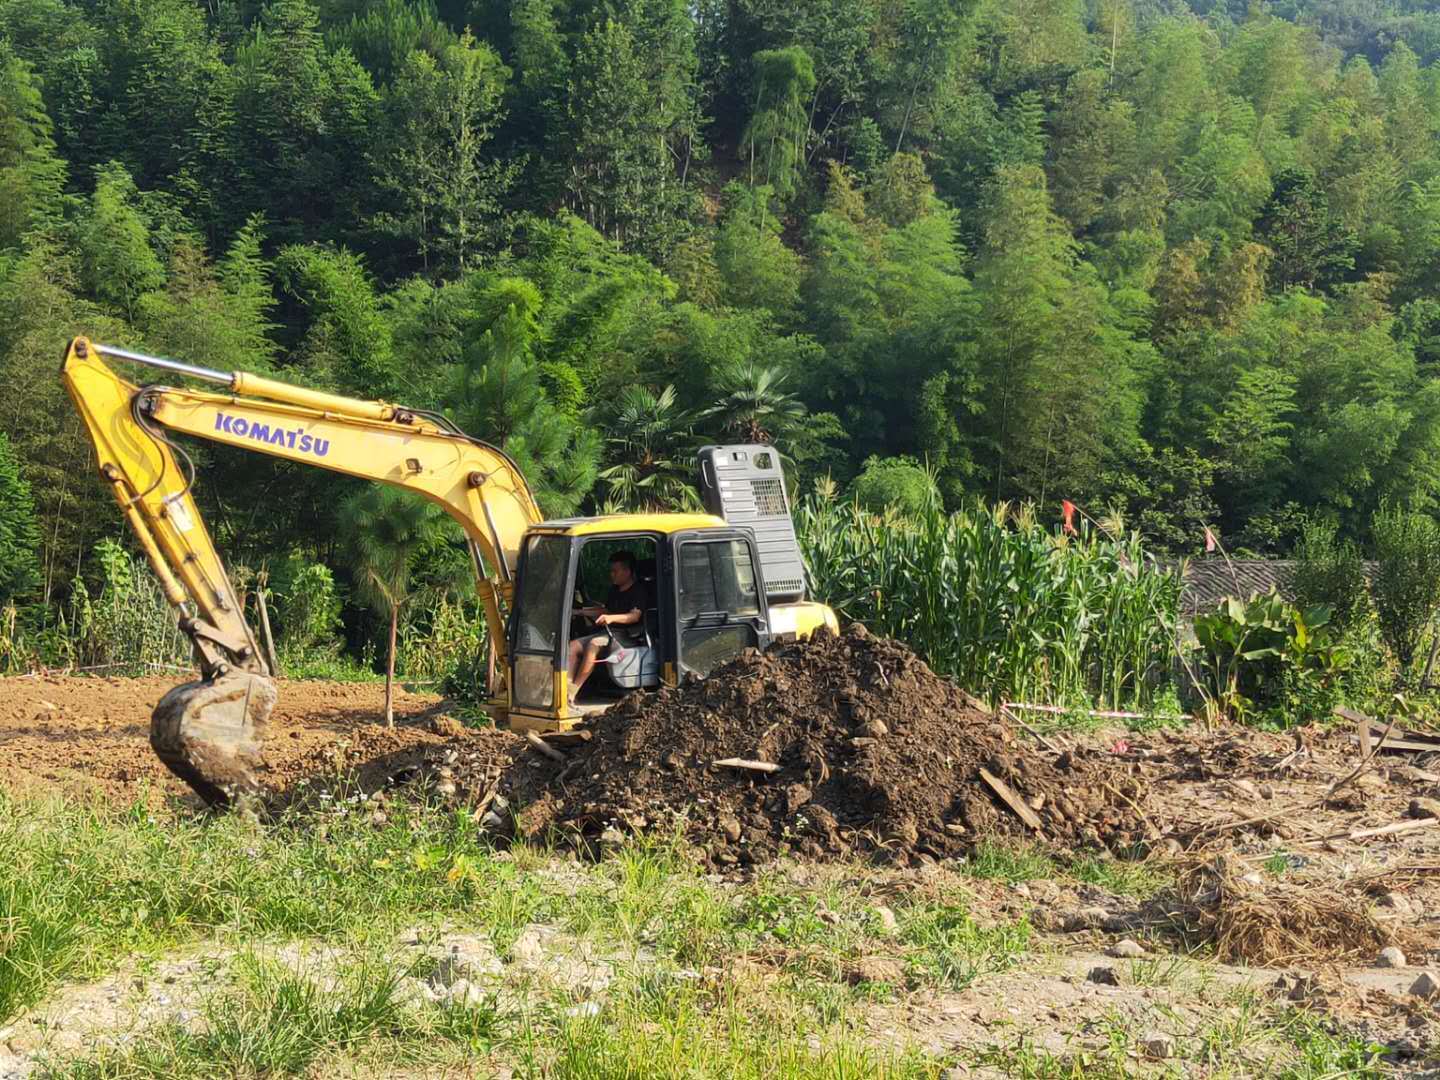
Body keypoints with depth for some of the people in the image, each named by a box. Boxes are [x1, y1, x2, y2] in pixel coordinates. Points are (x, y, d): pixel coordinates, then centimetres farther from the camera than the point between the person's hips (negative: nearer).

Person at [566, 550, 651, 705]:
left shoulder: (639, 590, -5)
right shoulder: (615, 590, 21)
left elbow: (635, 616, -20)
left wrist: (612, 618, -35)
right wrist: (581, 612, 26)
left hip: (628, 636, -9)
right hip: (608, 632, 9)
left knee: (594, 644, -34)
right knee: (574, 646, -12)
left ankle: (574, 691, -37)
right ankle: (567, 687, -26)